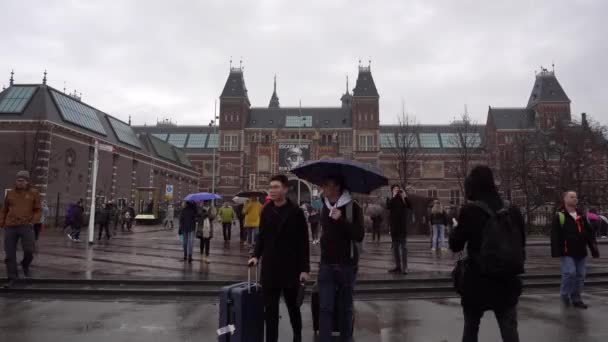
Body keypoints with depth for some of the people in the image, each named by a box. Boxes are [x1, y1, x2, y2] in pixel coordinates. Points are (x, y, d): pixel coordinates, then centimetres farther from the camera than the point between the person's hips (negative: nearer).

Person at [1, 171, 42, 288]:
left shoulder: (34, 193, 4)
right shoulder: (10, 193, 10)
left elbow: (38, 210, 4)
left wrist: (32, 222, -9)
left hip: (26, 226, -2)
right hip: (10, 227, 3)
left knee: (29, 250, -12)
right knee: (10, 254, 2)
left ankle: (25, 265, 21)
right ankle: (12, 279, 12)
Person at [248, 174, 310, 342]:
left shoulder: (295, 211, -7)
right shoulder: (266, 210, 4)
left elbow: (303, 241, -7)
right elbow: (262, 236, 11)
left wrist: (304, 268, -10)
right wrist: (256, 255, -4)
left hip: (290, 267, -2)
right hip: (269, 267, 3)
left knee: (293, 306, 14)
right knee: (270, 308, 6)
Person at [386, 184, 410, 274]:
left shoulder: (403, 199, 4)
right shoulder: (390, 199, 5)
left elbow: (410, 206, -9)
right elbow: (388, 207, -14)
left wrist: (405, 196, -17)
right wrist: (393, 196, -17)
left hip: (403, 225, -2)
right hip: (394, 226, 2)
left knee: (403, 246, -6)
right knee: (395, 246, 7)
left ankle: (404, 267, -7)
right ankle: (398, 266, 14)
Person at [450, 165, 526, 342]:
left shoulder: (470, 211, -12)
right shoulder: (513, 211, 1)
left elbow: (455, 245, -4)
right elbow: (521, 243, 14)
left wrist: (457, 228, 13)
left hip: (477, 282, -2)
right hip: (507, 281, 3)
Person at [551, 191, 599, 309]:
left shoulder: (582, 216, 13)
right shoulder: (559, 216, -6)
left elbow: (590, 233, 15)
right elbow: (555, 236, -11)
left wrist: (594, 249, 8)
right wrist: (556, 252, -17)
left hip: (581, 252, 6)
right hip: (567, 252, -6)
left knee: (580, 276, 8)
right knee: (570, 273, -14)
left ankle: (576, 299, 20)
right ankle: (564, 294, 8)